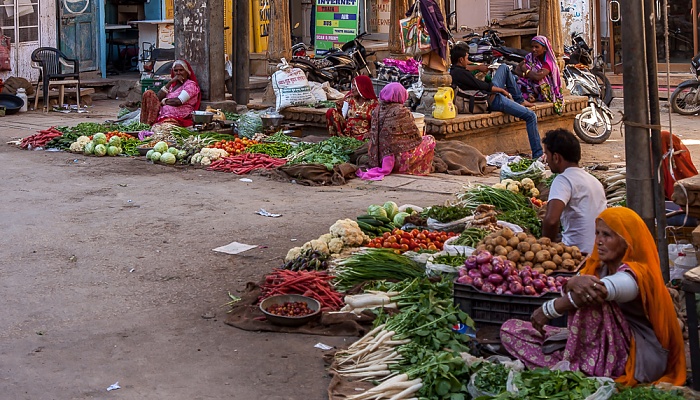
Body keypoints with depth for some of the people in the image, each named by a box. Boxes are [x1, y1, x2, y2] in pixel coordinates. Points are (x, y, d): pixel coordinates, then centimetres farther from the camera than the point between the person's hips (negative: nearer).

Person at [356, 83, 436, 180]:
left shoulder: (377, 111, 1)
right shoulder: (403, 112, -15)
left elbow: (373, 136, 8)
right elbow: (415, 136, -6)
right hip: (399, 160, -7)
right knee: (430, 140, 13)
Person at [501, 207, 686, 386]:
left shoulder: (636, 273, -14)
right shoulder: (597, 267, 9)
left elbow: (601, 290, -35)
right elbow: (566, 291, -10)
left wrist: (547, 310, -26)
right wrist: (574, 282, -36)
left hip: (635, 358, -8)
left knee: (589, 298, -33)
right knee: (510, 329, 0)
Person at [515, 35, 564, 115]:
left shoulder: (549, 62, -16)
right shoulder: (530, 56, 0)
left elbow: (538, 77, -31)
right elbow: (517, 70, -7)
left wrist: (525, 70, -13)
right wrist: (528, 74, -26)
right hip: (530, 86, 5)